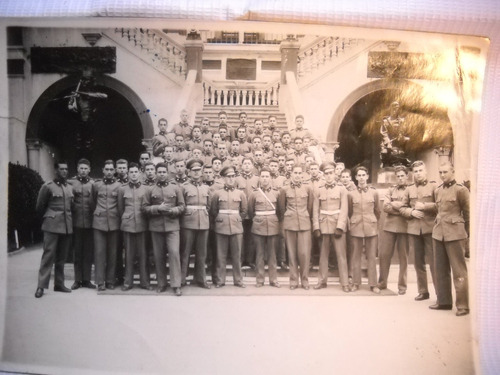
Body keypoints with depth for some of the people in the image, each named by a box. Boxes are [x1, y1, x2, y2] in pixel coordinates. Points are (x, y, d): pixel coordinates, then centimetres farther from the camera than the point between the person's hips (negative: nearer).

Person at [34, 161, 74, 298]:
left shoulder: (70, 188, 12)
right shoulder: (48, 186, -3)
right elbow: (40, 207, 4)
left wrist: (67, 219, 12)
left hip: (67, 226, 5)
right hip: (52, 226, -5)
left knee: (62, 257, 9)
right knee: (48, 255, -7)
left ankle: (59, 284, 17)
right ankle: (41, 286, -3)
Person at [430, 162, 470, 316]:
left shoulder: (460, 189, -7)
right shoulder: (437, 191, 12)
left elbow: (468, 212, -1)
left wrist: (466, 233, 4)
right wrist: (440, 224, 16)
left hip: (455, 233, -6)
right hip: (438, 233, 6)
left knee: (459, 270, -3)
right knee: (440, 269, 10)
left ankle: (463, 305, 2)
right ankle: (444, 301, 20)